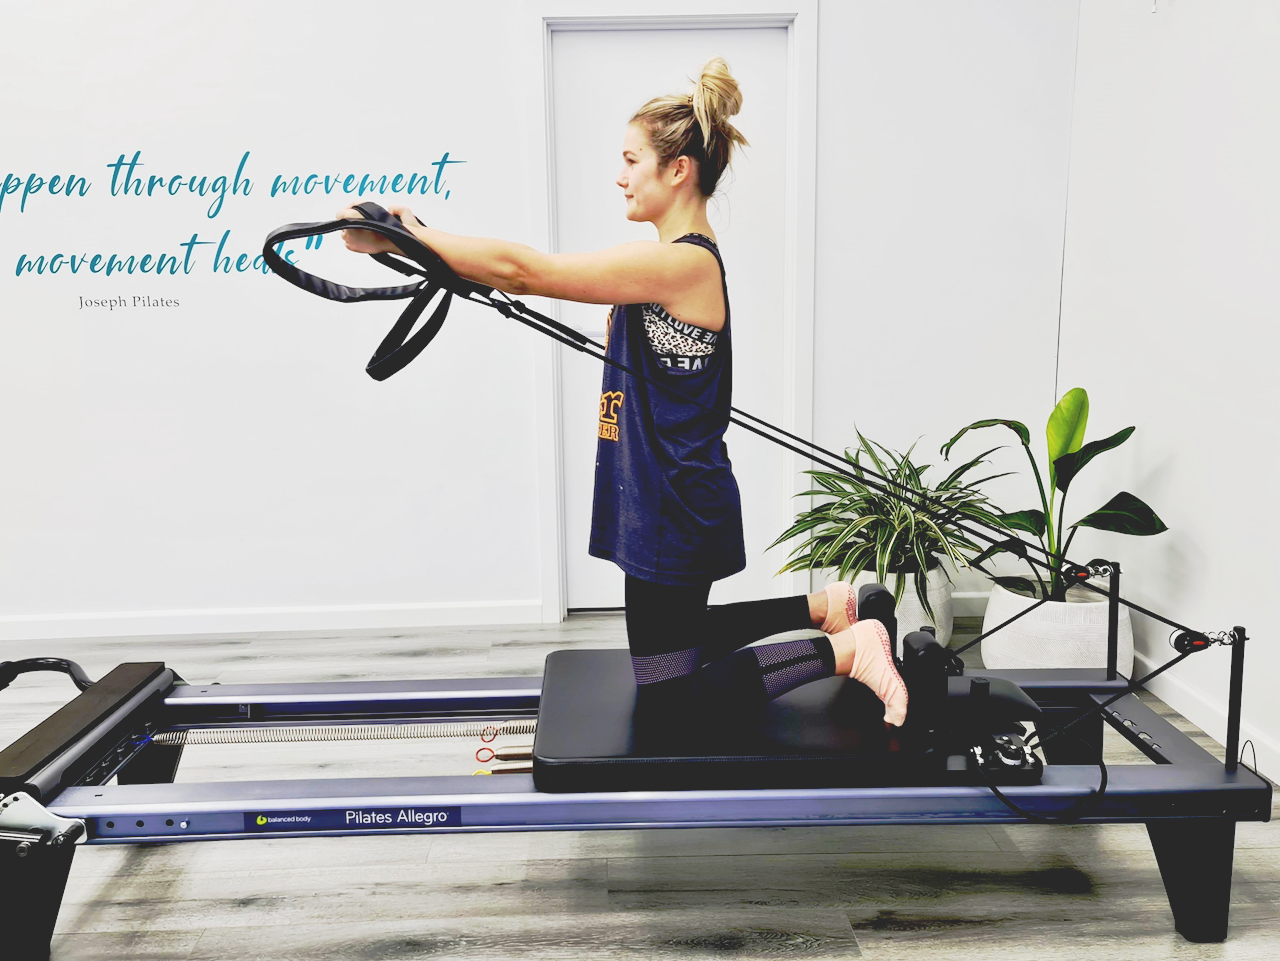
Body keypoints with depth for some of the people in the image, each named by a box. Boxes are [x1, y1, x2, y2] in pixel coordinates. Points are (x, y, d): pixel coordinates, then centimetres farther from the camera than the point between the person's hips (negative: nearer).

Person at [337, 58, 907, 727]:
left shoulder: (682, 263, -21)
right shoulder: (678, 260, 9)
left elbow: (523, 271, -23)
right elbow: (533, 274, 11)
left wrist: (402, 238, -16)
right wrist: (415, 237, 5)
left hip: (676, 510, -10)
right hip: (668, 502, 10)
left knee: (667, 695, 5)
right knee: (676, 646, 27)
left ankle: (844, 651, 8)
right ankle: (825, 606, 30)